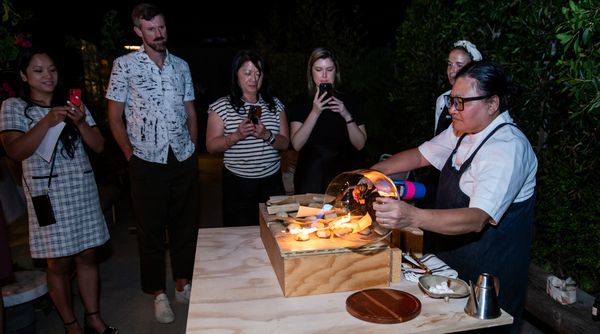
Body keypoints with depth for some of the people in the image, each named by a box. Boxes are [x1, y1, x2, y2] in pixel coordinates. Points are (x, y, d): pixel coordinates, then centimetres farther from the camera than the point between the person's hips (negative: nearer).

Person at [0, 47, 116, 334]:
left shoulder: (72, 103, 10)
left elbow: (98, 146, 4)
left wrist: (80, 122, -13)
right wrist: (47, 122, -22)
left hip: (83, 189, 4)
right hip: (48, 193, -3)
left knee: (87, 255, 7)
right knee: (59, 263, 4)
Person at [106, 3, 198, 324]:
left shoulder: (181, 65, 10)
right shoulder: (124, 65, -1)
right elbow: (115, 118, 0)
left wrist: (193, 147, 6)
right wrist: (131, 155, -4)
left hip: (184, 159, 4)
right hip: (147, 162, -3)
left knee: (185, 223, 11)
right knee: (151, 227, 6)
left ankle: (183, 283, 28)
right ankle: (159, 293, 20)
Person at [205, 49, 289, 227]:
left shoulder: (275, 104, 7)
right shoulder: (221, 107, -2)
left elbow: (285, 143, 4)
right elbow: (211, 146, -4)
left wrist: (267, 136, -16)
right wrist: (237, 135, -19)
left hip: (272, 181, 3)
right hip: (238, 184, -3)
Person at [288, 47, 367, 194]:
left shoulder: (349, 101, 3)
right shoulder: (301, 102, 1)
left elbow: (360, 144, -1)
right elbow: (297, 144, -11)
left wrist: (347, 116, -15)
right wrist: (315, 112, -20)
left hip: (341, 176, 1)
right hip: (309, 178, -1)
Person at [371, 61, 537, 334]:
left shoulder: (507, 147, -26)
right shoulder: (463, 130, 0)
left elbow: (478, 219, -36)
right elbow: (421, 155, 9)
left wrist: (413, 217, -49)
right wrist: (375, 171, -5)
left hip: (487, 273, -7)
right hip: (448, 253, 7)